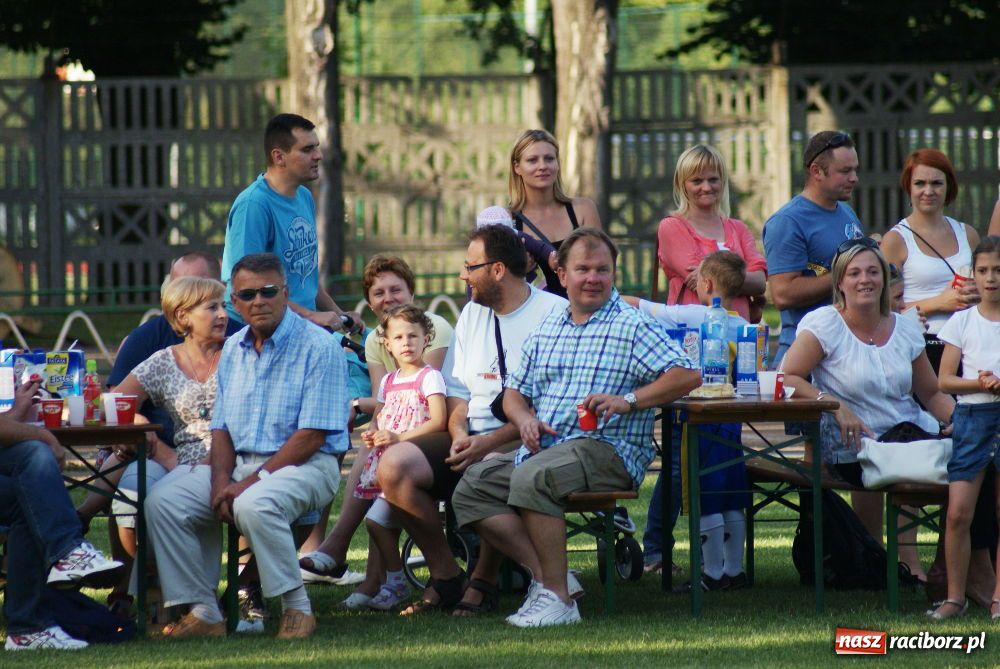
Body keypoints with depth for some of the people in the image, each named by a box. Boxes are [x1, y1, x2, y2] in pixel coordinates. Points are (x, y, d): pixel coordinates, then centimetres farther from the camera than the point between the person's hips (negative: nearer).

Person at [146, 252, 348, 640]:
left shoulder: (318, 348, -9)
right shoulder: (233, 350, 14)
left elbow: (311, 436, -15)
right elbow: (221, 427, 13)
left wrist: (253, 480, -19)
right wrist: (221, 480, -8)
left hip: (306, 464, -7)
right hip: (240, 464, 7)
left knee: (253, 505, -38)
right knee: (164, 501, -12)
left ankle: (296, 607, -22)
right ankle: (202, 612, -10)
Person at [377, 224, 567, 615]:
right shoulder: (473, 313, 19)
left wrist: (488, 443, -21)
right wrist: (459, 433, -3)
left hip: (524, 440, -7)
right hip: (471, 438, 7)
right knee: (393, 466, -17)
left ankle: (483, 582, -18)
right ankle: (445, 575, -5)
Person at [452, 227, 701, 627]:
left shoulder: (632, 327, 1)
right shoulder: (545, 331, 20)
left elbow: (688, 376, -9)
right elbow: (514, 392, 25)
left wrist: (627, 401, -20)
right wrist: (524, 418, 0)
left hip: (607, 447, -7)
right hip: (544, 445, 7)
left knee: (533, 477, -34)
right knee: (472, 486, -12)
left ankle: (558, 596, -31)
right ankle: (543, 573, -18)